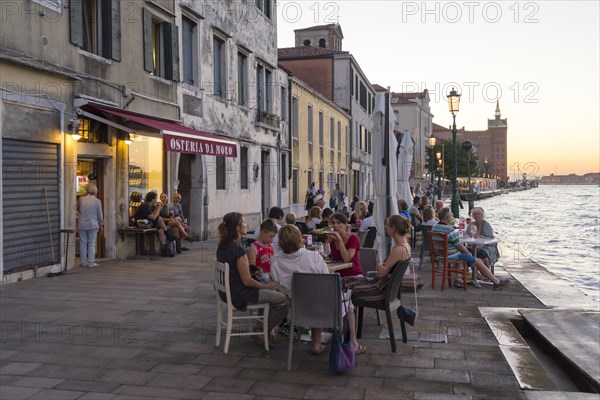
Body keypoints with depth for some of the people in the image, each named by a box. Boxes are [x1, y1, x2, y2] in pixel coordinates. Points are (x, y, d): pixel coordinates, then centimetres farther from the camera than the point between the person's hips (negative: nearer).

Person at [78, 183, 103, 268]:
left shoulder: (81, 199, -1)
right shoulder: (97, 201, -7)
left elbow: (79, 210, 16)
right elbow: (100, 215, 0)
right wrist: (101, 225, 11)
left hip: (82, 225, 2)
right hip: (93, 225, -2)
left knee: (83, 243, 9)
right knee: (91, 243, 4)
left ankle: (83, 262, 15)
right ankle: (91, 262, 4)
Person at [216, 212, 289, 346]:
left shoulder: (222, 246, 3)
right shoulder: (239, 250, -25)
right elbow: (247, 281, -22)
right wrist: (266, 286, -7)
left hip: (227, 290, 10)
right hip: (239, 295, -10)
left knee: (272, 290, 26)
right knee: (283, 300, -7)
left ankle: (261, 325, 24)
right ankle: (260, 331, 6)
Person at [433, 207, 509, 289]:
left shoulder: (434, 228, 1)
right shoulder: (450, 230, -25)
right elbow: (459, 246, -16)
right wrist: (468, 253, 2)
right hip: (451, 256, -8)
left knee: (459, 254, 37)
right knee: (478, 261, 5)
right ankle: (496, 282, 13)